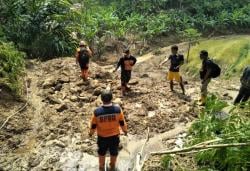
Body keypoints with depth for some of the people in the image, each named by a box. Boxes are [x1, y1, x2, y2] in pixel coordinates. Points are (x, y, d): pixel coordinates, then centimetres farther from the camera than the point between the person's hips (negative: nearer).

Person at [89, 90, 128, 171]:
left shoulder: (97, 112, -28)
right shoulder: (117, 109, -26)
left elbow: (93, 126, -12)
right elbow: (122, 123, -11)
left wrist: (91, 132, 10)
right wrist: (125, 130, 9)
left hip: (102, 136, 0)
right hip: (114, 136, 0)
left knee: (102, 152, 27)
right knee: (114, 152, 27)